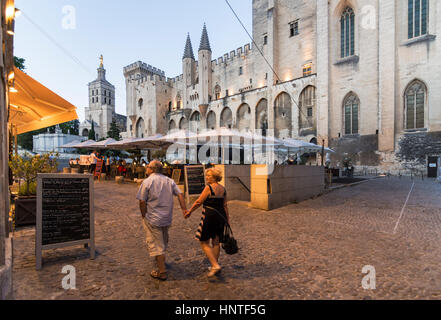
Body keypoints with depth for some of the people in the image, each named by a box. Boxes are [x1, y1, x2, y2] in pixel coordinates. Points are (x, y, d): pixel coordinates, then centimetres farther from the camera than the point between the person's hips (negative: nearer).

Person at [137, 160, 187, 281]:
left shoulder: (147, 182, -11)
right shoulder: (169, 181, 4)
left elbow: (142, 202, -13)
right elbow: (180, 195, -3)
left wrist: (144, 216, -2)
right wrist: (184, 209, -2)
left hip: (153, 219, -5)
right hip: (167, 218, 6)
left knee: (156, 244, 5)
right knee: (163, 242, 24)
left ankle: (162, 272, 10)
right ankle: (161, 260, 46)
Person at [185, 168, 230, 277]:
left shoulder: (209, 187, -13)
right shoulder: (223, 189, 7)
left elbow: (199, 202, -10)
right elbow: (225, 205, 10)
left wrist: (189, 211, 2)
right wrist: (227, 219, 16)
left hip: (210, 216, -7)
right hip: (221, 216, 7)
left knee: (204, 242, 6)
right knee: (216, 242, 16)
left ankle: (215, 265, -1)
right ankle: (215, 266, 27)